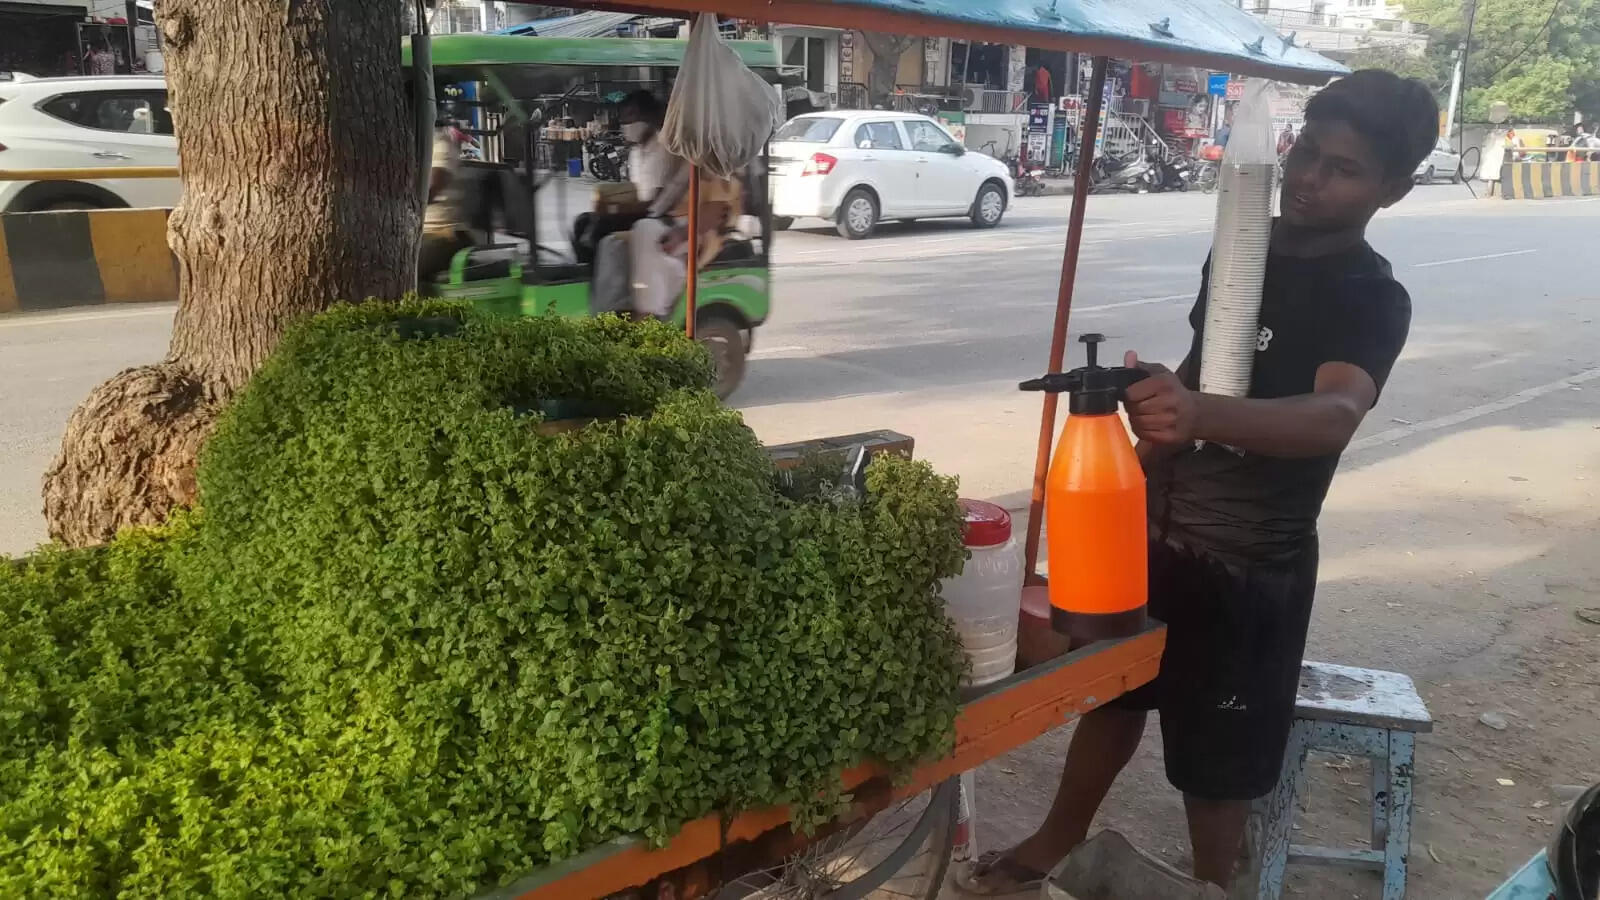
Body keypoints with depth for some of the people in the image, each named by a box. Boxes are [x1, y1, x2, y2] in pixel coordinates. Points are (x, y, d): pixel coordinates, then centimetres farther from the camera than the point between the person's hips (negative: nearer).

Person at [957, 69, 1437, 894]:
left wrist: (1200, 415, -55)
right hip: (1162, 529, 7)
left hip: (1252, 565, -6)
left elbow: (1334, 415, -38)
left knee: (1215, 755, 7)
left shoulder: (1372, 299, -18)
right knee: (1111, 693, 21)